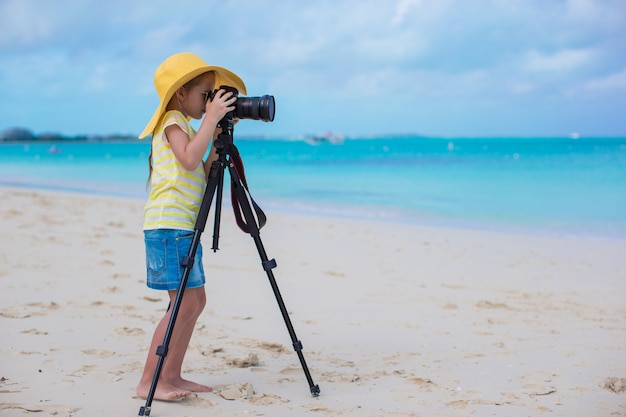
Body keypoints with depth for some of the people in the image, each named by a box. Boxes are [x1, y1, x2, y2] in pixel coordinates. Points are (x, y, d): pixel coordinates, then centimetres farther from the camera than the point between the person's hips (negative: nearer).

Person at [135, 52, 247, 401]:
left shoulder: (186, 126, 22)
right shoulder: (172, 122, -7)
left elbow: (202, 174, 19)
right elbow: (189, 160, -25)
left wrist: (217, 143, 9)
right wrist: (212, 118, -21)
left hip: (184, 227, 10)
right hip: (169, 225, -10)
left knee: (196, 300, 9)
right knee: (185, 302, -12)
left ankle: (172, 376, 15)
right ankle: (148, 382, -7)